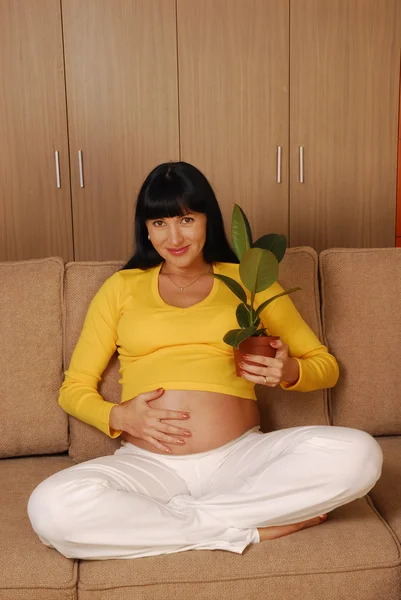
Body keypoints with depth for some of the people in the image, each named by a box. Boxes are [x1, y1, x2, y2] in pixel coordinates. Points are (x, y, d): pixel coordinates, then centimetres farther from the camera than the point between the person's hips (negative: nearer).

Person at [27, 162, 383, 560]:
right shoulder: (121, 287, 14)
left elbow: (326, 366, 16)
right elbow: (73, 389, 13)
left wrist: (289, 371, -7)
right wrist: (118, 416, -8)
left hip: (239, 458, 0)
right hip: (148, 464, 1)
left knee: (359, 454, -25)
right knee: (51, 507, -31)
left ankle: (192, 517, -17)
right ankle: (245, 530, -17)